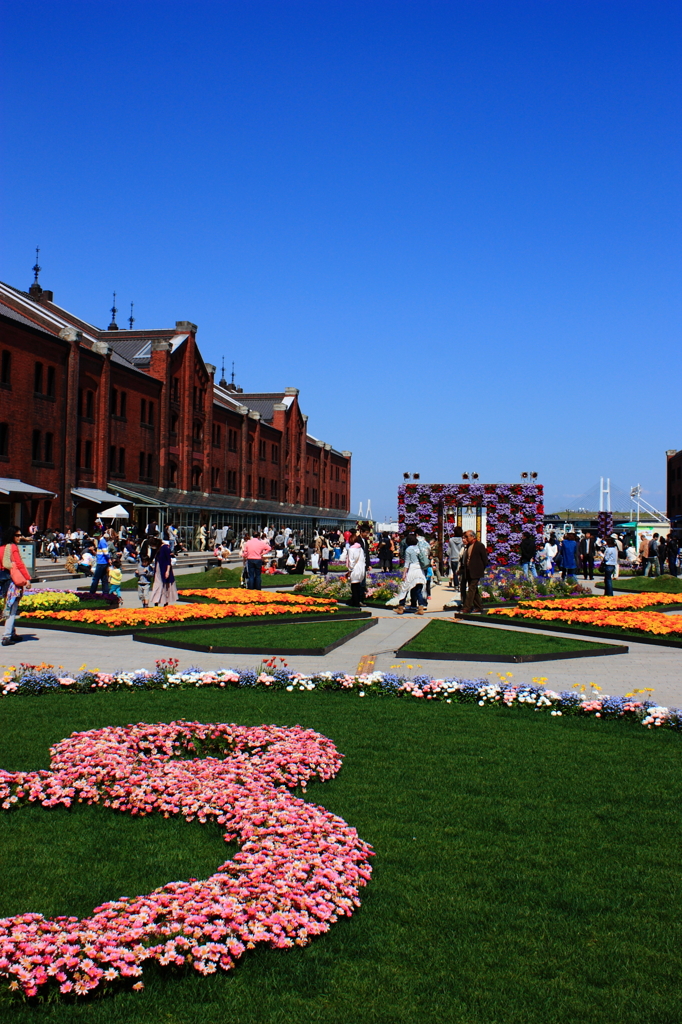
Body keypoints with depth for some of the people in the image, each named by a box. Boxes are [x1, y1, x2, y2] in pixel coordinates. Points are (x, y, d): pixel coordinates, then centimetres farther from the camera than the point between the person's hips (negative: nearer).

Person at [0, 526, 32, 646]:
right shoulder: (13, 547, -11)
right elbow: (19, 564, -14)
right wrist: (27, 578, -11)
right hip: (14, 579, -8)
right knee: (12, 609, -5)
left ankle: (12, 634, 23)